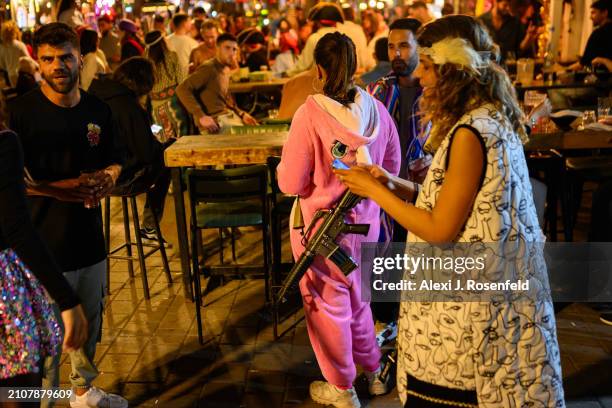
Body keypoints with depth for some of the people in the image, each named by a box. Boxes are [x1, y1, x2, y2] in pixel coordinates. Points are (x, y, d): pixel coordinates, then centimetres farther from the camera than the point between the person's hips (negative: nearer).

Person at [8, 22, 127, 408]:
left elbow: (115, 160, 14)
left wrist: (108, 177, -9)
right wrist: (56, 189, -22)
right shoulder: (20, 112, -10)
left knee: (89, 323, 20)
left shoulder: (98, 109, 4)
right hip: (43, 244, -5)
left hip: (90, 238, 5)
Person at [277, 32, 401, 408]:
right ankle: (374, 372, 43)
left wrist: (286, 165, 4)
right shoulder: (377, 109, -7)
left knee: (329, 303, 14)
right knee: (357, 296, 25)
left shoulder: (311, 113, -21)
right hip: (366, 219, 5)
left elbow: (291, 184, -16)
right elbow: (391, 167, 6)